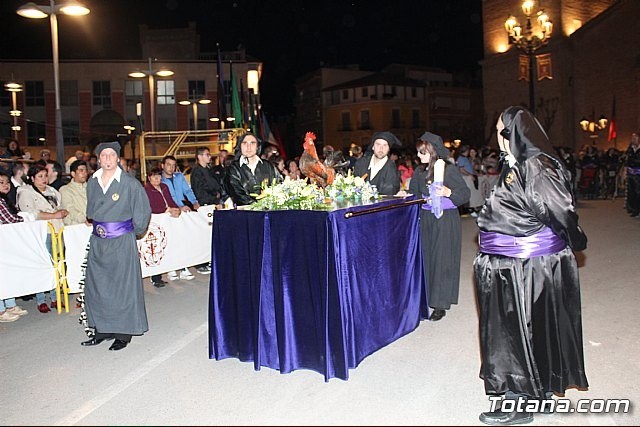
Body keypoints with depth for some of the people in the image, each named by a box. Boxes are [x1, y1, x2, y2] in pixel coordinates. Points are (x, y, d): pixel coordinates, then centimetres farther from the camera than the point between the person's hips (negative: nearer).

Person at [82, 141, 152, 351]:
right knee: (96, 286, 9)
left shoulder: (129, 183, -9)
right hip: (97, 241, 5)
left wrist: (133, 230, 2)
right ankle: (102, 330, 23)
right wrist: (96, 225, 16)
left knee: (122, 286, 2)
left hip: (122, 241, -5)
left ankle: (123, 333, 13)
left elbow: (144, 209, -2)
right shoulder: (92, 182, 6)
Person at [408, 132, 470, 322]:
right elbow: (414, 193, 16)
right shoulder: (419, 171, 5)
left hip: (446, 220, -6)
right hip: (425, 219, 6)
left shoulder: (449, 170, -12)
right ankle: (427, 298, 25)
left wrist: (448, 192, -26)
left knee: (442, 260, 0)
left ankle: (440, 305, 10)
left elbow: (465, 193, -11)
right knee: (425, 258, 10)